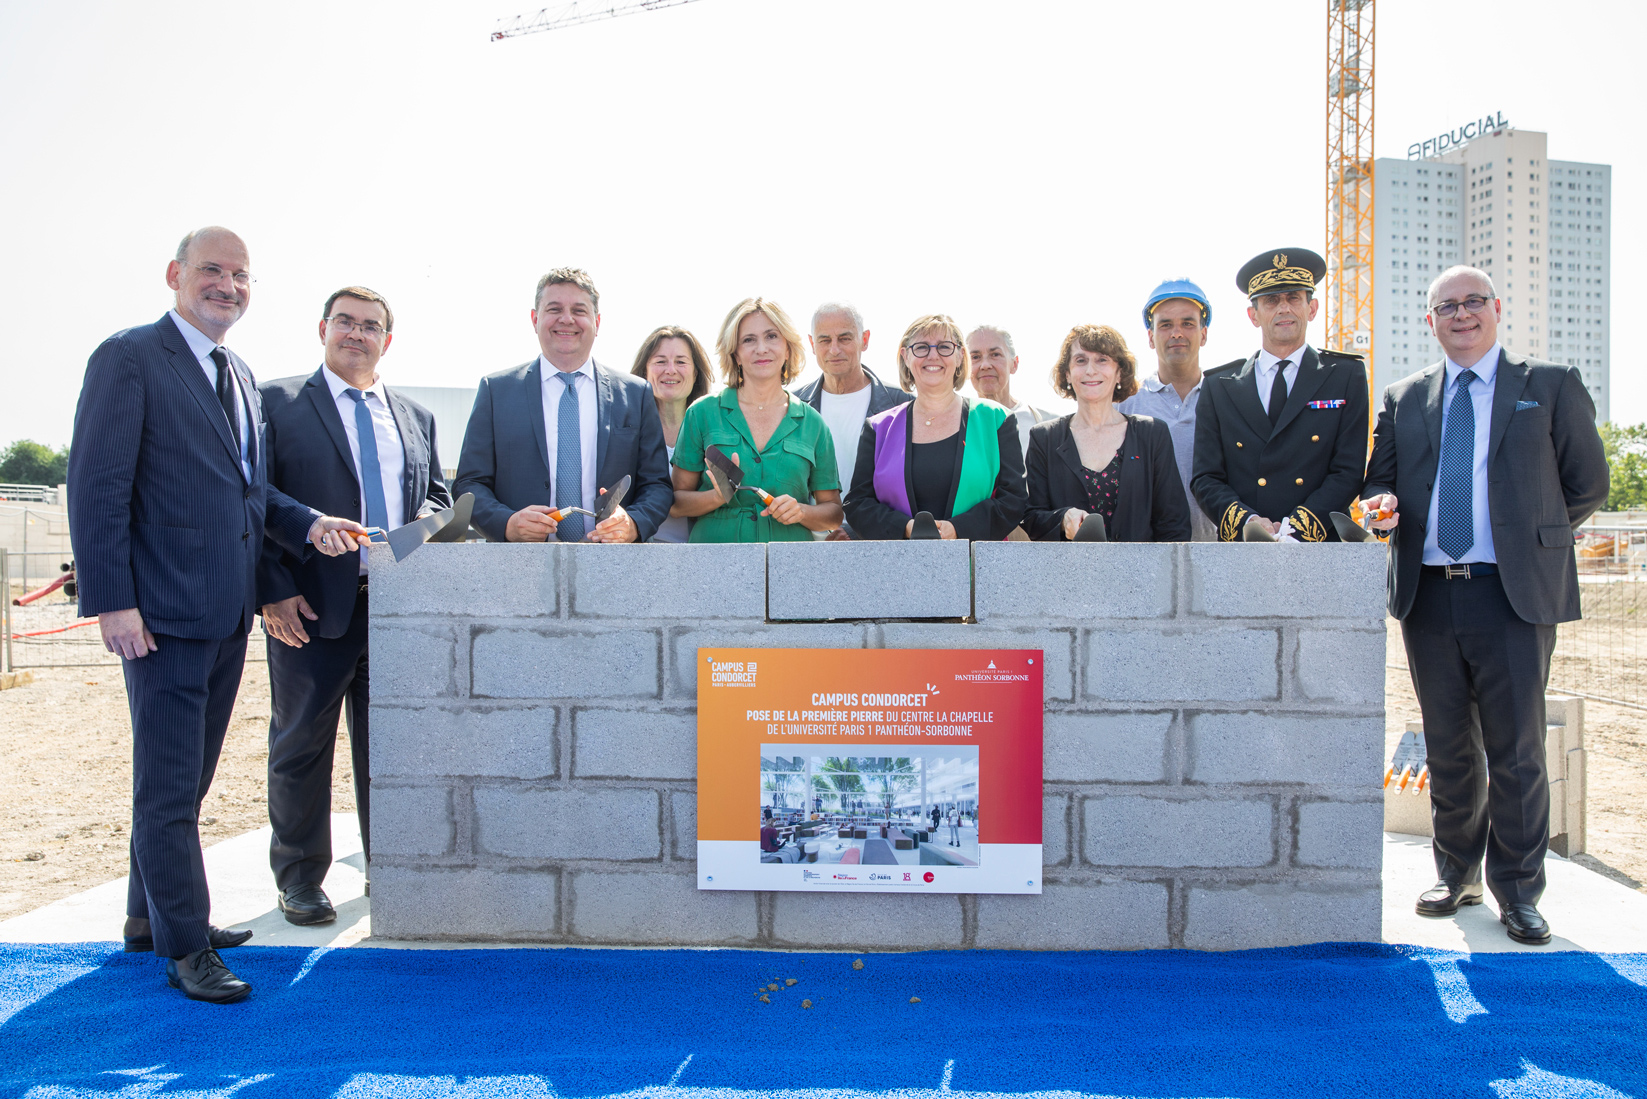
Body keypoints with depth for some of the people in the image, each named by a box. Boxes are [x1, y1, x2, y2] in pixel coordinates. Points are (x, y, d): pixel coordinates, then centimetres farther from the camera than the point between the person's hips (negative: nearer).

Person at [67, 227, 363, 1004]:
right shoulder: (129, 358, -7)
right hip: (164, 616, -8)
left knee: (187, 778, 18)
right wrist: (111, 601, -17)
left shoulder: (242, 377, 16)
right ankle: (184, 948, 11)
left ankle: (151, 917, 34)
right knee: (168, 785, 1)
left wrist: (306, 524, 2)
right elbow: (97, 486, -13)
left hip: (227, 616, 8)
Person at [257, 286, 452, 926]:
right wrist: (274, 590, -12)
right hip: (311, 608, -3)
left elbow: (437, 495, 19)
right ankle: (299, 878, 22)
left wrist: (423, 525, -5)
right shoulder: (276, 402, 2)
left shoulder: (416, 417, 16)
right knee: (301, 746, 7)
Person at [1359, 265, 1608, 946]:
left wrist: (1532, 538, 3)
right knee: (1448, 748, 12)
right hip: (1428, 592, 3)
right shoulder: (1404, 399, 14)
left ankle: (1517, 891, 15)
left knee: (1516, 750, 0)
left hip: (1514, 594, -3)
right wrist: (1383, 505, -7)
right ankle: (1457, 875, 27)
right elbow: (1380, 478, 15)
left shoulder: (1551, 387, 6)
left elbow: (1588, 485, 8)